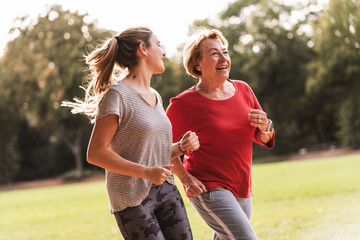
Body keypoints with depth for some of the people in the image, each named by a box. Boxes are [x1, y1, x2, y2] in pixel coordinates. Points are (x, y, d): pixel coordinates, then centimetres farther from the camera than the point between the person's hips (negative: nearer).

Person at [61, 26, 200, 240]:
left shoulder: (155, 97, 15)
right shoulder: (117, 94, -10)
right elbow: (96, 154, -15)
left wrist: (181, 147, 3)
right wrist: (146, 172, -21)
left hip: (166, 190, 7)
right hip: (132, 197, -7)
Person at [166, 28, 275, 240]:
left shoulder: (243, 90, 5)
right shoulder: (184, 103, -11)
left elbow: (265, 140, 13)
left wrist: (265, 127, -10)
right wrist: (186, 178, -10)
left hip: (242, 190, 7)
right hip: (208, 189, -7)